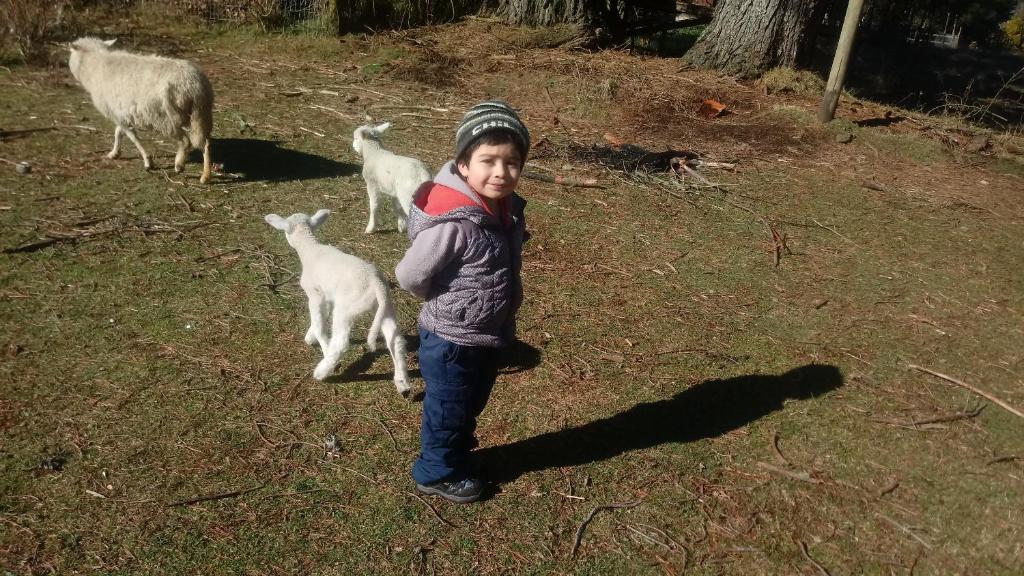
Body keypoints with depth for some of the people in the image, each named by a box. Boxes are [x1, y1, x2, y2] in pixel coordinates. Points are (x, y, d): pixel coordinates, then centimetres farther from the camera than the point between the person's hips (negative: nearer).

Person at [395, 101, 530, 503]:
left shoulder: (508, 209, -6)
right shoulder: (453, 224, -31)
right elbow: (410, 276, -22)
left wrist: (503, 309, 7)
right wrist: (446, 303, -7)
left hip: (489, 337, 8)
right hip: (451, 341, -7)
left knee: (471, 405, 28)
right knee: (447, 411, 15)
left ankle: (457, 450, 53)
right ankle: (437, 472, 39)